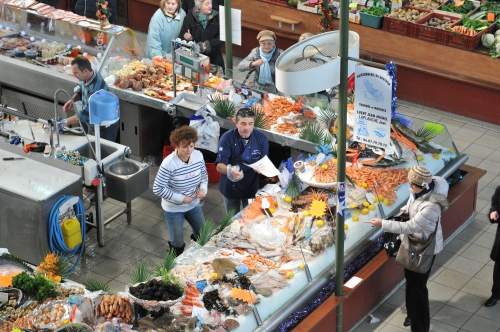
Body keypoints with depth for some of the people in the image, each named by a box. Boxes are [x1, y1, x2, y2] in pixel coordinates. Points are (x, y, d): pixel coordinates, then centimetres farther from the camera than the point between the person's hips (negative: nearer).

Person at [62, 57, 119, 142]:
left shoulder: (95, 88, -35)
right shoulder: (87, 77, -9)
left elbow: (85, 114, -34)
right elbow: (81, 89, 15)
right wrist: (72, 99, -6)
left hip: (104, 128, -9)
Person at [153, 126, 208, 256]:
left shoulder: (198, 155, -14)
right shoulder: (169, 164, -30)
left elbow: (204, 174, 6)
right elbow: (157, 189, -24)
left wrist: (203, 188, -14)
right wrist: (180, 198, -24)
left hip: (193, 204, 5)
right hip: (174, 209, -5)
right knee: (178, 244, 9)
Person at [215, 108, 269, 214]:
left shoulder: (261, 138, -10)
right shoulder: (227, 138, -19)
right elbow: (219, 166, -24)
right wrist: (230, 170, -47)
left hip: (252, 186, 2)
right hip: (231, 187, -2)